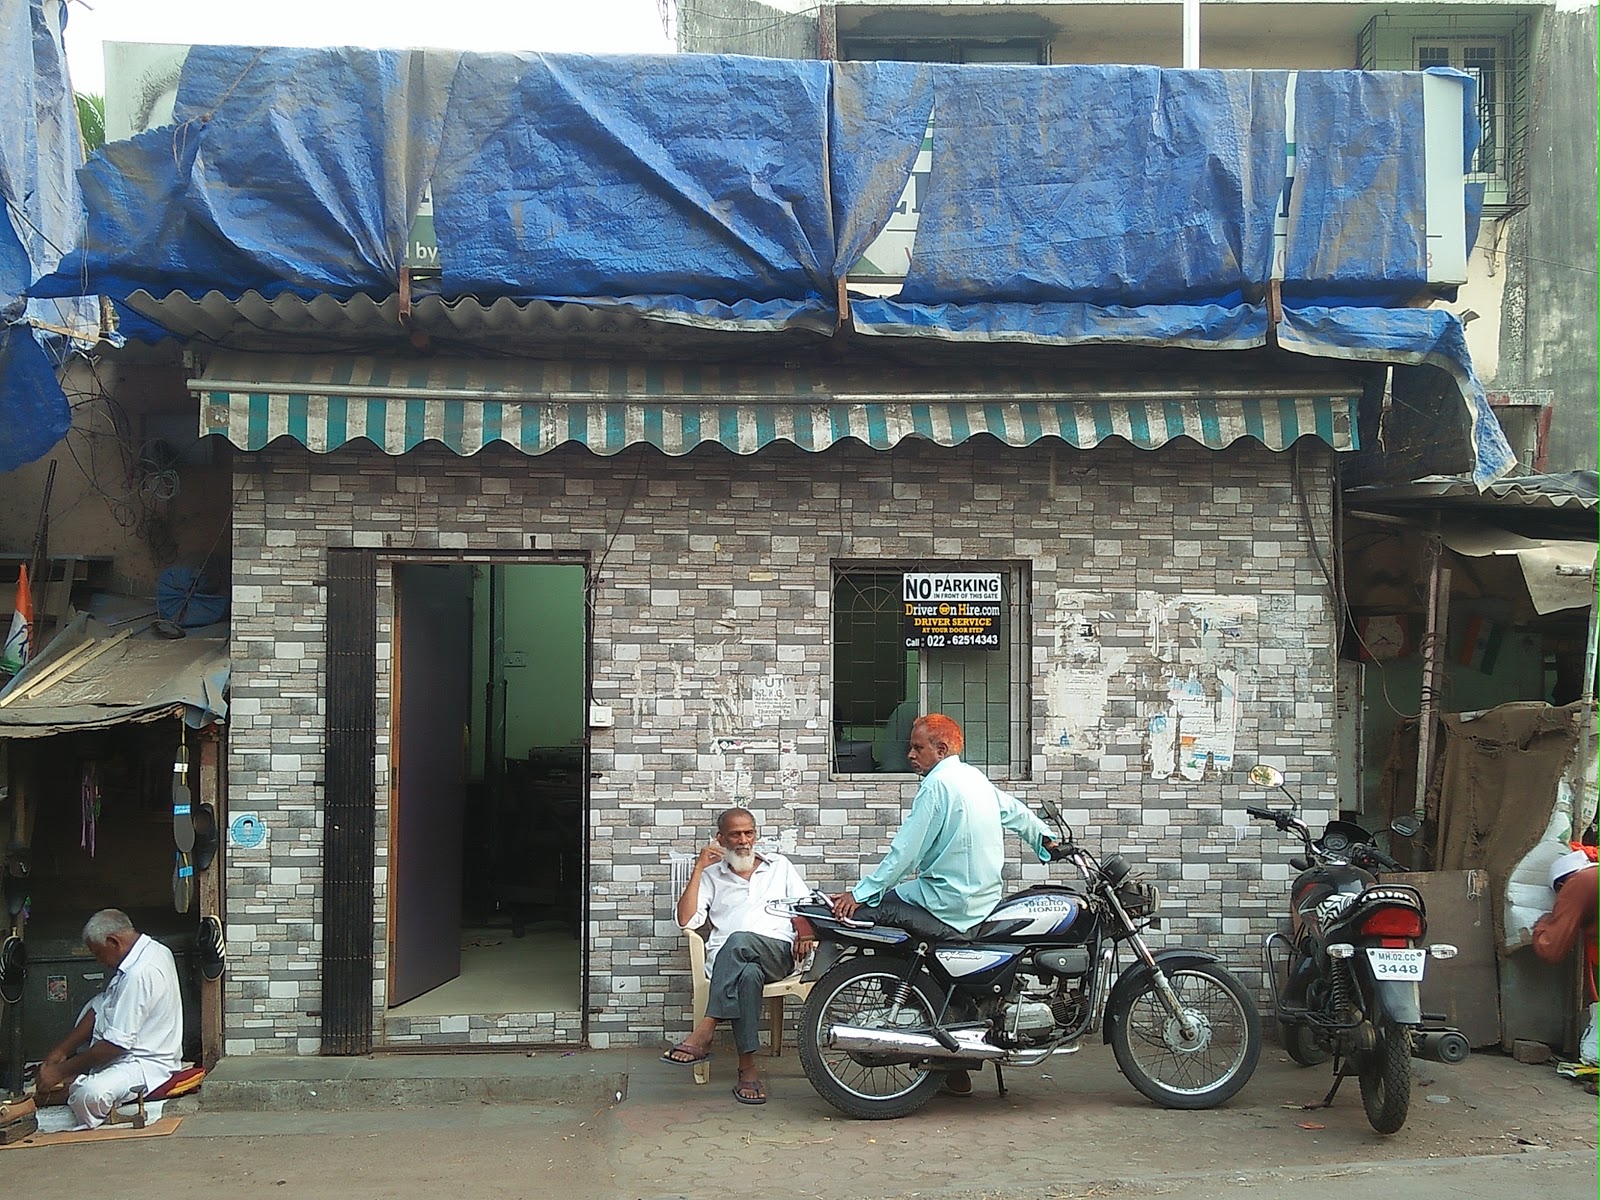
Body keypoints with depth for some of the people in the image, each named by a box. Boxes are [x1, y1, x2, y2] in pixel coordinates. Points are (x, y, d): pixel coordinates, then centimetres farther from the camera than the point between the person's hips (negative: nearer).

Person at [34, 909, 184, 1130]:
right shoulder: (146, 951, 6)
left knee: (89, 1096, -33)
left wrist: (60, 1072, -14)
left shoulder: (140, 974, -26)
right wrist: (61, 1050, 6)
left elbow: (115, 1044, -24)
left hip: (148, 1064, -11)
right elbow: (100, 1009, 12)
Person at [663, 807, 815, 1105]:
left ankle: (703, 1034, -43)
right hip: (725, 960, 0)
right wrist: (698, 869, 7)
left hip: (778, 953, 0)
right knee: (748, 974, -41)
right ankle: (747, 1070, -43)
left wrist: (805, 934, -3)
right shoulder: (711, 876, 26)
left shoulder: (780, 866, 29)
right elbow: (686, 920, 11)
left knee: (739, 941, -39)